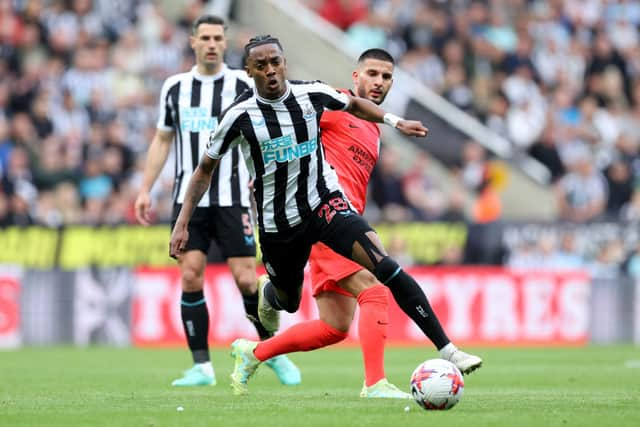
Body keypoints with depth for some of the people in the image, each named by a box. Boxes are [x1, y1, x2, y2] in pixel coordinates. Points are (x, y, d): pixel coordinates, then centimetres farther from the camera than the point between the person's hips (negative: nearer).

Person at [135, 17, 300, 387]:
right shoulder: (175, 87, 9)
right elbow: (162, 140, 17)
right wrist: (146, 190, 12)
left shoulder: (243, 85, 1)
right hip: (188, 199, 2)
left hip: (232, 199, -2)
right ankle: (202, 367, -1)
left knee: (246, 279, -7)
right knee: (190, 277, -7)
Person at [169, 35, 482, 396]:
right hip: (277, 221, 0)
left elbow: (354, 105, 16)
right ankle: (267, 293, 61)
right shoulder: (241, 115, -12)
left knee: (384, 264, -21)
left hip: (325, 201, 0)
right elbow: (205, 169, 0)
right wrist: (182, 224, -3)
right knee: (289, 302, 18)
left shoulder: (311, 94, -7)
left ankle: (447, 349, -23)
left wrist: (395, 121, 4)